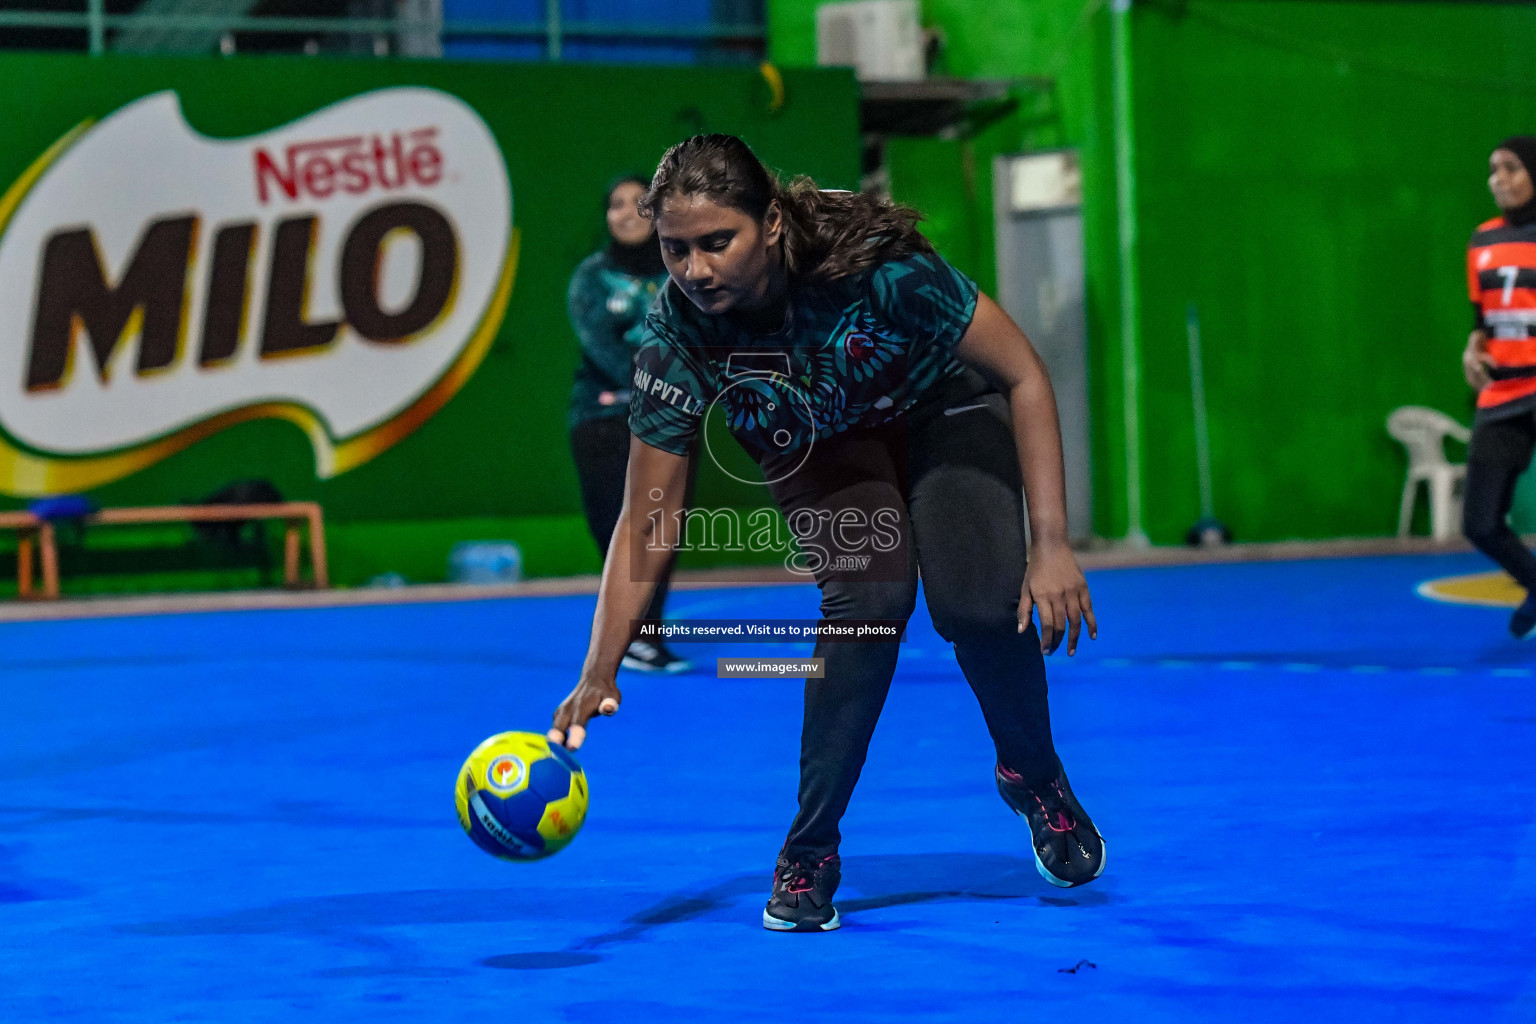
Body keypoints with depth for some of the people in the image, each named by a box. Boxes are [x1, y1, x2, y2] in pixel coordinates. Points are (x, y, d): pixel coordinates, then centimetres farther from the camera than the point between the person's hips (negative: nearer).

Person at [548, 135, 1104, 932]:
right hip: (817, 445, 1)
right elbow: (649, 518, -22)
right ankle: (809, 853, -10)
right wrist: (599, 672, -32)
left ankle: (1035, 780, 11)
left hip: (944, 413, -1)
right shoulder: (677, 332, -30)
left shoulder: (877, 264, -37)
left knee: (980, 607, -22)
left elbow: (1024, 378, -26)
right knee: (867, 595, -26)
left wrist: (1050, 545, -31)